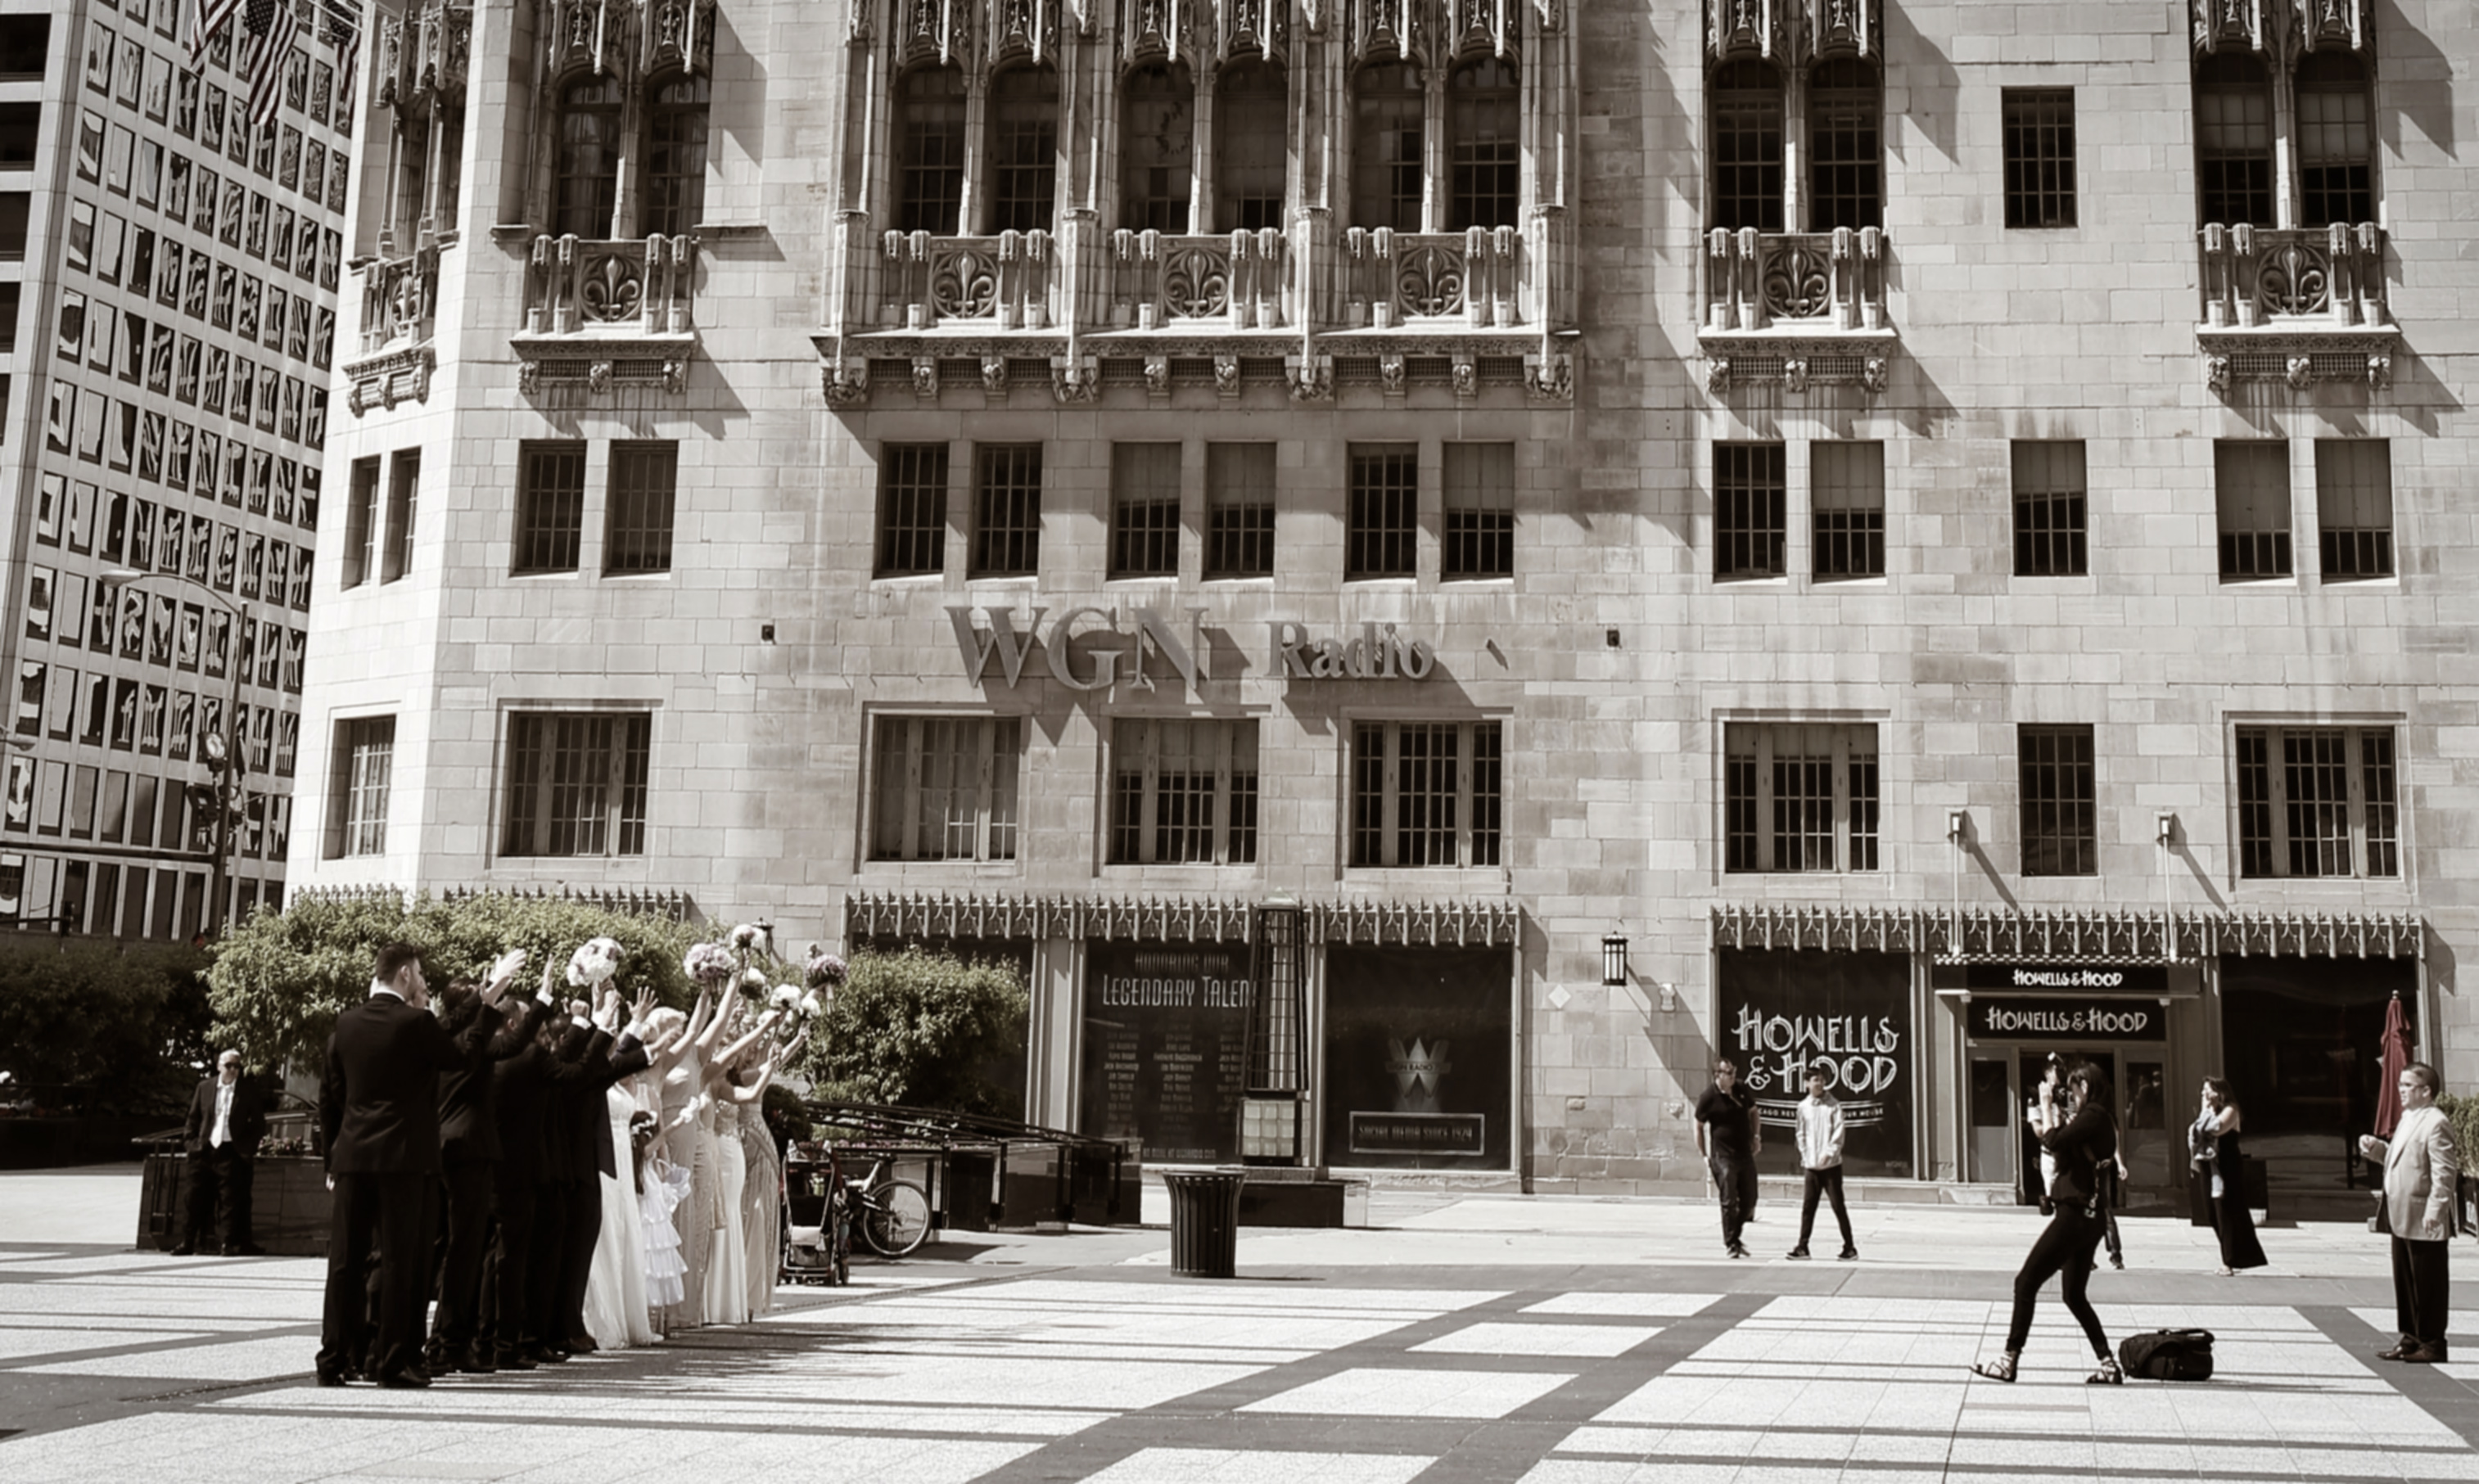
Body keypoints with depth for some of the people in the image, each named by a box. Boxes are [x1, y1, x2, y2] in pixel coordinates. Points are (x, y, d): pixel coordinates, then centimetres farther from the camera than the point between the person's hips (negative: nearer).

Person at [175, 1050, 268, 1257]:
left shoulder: (249, 1090, 3)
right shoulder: (205, 1087, 8)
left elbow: (258, 1123, 6)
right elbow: (193, 1118, 14)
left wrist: (249, 1147, -3)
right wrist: (190, 1141, 3)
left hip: (231, 1152, -2)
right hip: (204, 1150, 2)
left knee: (230, 1199, -4)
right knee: (196, 1199, 4)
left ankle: (228, 1243, -1)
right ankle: (188, 1242, 12)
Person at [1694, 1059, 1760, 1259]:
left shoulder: (1741, 1090, 5)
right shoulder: (1709, 1098, -10)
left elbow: (1752, 1111, 22)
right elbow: (1699, 1126, -2)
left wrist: (1756, 1136, 12)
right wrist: (1704, 1155, -3)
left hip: (1745, 1154, 6)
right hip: (1723, 1157, -6)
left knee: (1749, 1201, 9)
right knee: (1729, 1201, -6)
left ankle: (1734, 1235, 27)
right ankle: (1731, 1243, 4)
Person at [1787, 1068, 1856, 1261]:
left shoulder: (1834, 1105, -3)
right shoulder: (1803, 1106, 8)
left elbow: (1838, 1133, -8)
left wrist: (1828, 1153, -16)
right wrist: (1805, 1156, 3)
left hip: (1831, 1164, -3)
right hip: (1812, 1165, 4)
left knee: (1838, 1206, 0)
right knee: (1807, 1207, 5)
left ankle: (1850, 1248, 7)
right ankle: (1802, 1247, 11)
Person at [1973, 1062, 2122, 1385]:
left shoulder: (2092, 1115, -11)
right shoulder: (2103, 1120, 18)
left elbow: (2054, 1143, -23)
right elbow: (2065, 1150, 21)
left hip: (2074, 1214, -10)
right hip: (2090, 1218, 10)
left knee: (2026, 1282, -5)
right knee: (2074, 1295, 16)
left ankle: (2009, 1360, -5)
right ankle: (2109, 1364, 11)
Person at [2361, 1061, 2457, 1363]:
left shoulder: (2435, 1124, -15)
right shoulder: (2407, 1120, 15)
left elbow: (2445, 1171, -20)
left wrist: (2435, 1210, -23)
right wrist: (2376, 1148, 6)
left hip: (2424, 1221, -10)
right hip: (2403, 1219, 10)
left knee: (2428, 1283, 0)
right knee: (2405, 1281, 15)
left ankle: (2432, 1343, 8)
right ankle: (2411, 1339, 23)